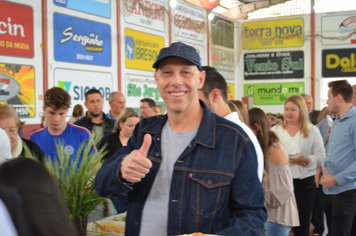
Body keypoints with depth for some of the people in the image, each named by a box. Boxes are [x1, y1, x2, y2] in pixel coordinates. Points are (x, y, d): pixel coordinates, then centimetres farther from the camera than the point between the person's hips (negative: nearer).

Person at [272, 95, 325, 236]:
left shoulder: (312, 131, 4)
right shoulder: (275, 130, 7)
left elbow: (321, 156, -1)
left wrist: (306, 160, -18)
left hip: (305, 183, -1)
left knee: (302, 224, 7)